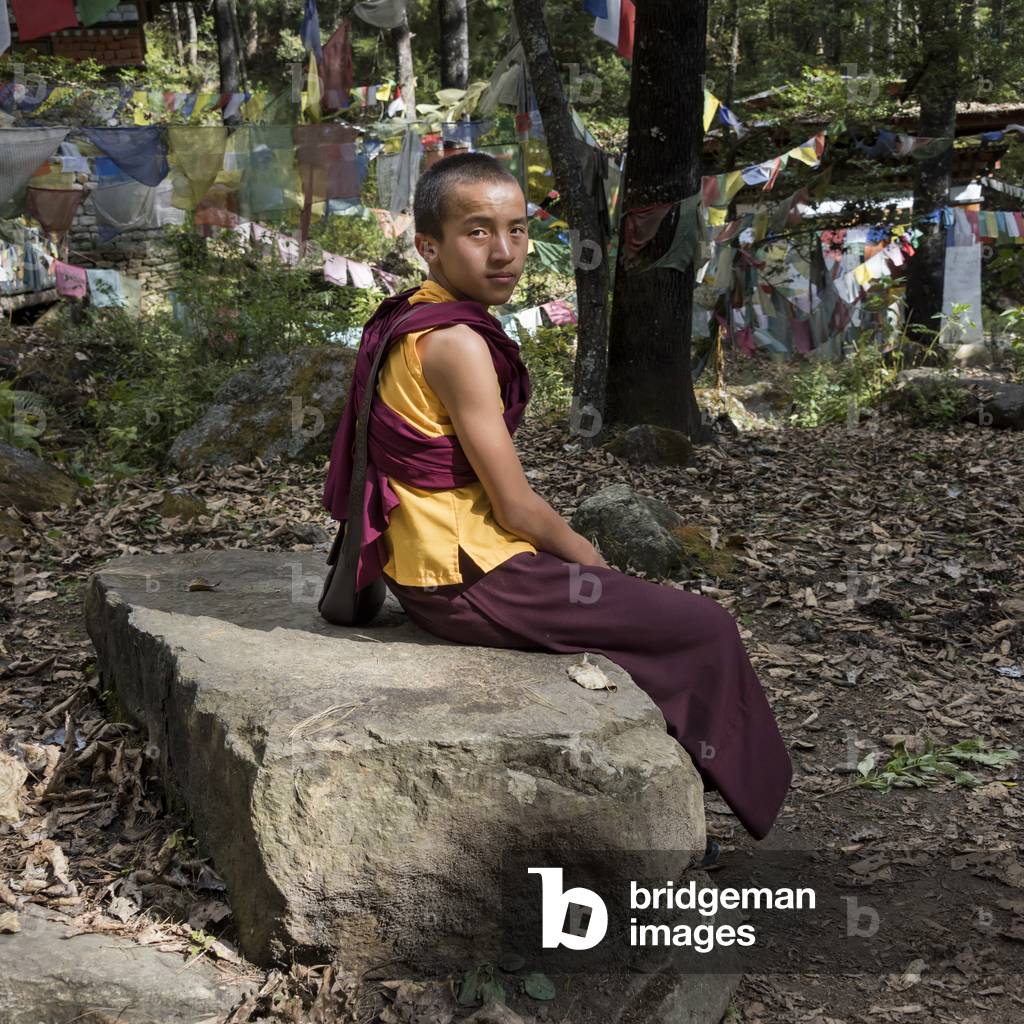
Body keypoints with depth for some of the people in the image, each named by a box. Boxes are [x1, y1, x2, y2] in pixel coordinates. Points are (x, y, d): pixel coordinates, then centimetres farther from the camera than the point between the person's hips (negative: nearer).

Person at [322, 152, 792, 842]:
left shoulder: (406, 322, 9)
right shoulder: (458, 343, -22)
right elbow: (516, 507, -20)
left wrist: (565, 547, 14)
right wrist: (581, 551, 0)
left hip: (424, 569, 10)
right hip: (471, 582, -10)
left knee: (655, 601, 27)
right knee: (707, 627, -3)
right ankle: (751, 796, 18)